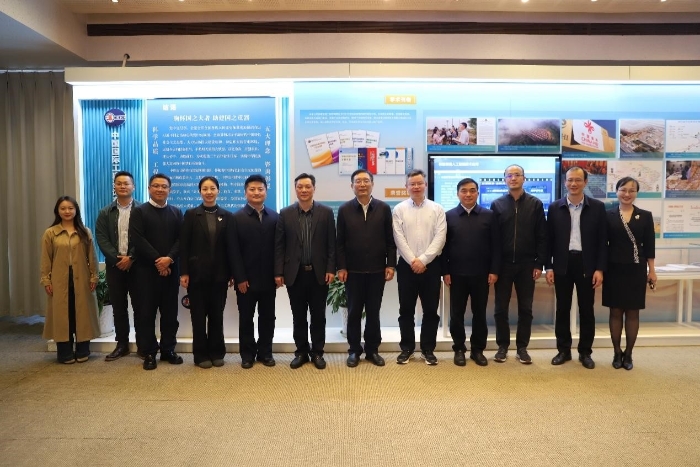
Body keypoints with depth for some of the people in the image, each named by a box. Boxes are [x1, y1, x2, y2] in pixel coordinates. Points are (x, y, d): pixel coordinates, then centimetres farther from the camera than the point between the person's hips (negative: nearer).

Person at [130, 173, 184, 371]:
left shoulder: (176, 212, 12)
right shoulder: (139, 211, 2)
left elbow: (181, 239, 2)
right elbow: (138, 240, -9)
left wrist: (169, 258, -14)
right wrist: (157, 261, -14)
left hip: (170, 269, 3)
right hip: (146, 270, -3)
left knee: (170, 313, 7)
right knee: (146, 313, 2)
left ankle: (168, 350, 19)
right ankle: (149, 353, 12)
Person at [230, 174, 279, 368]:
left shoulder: (275, 217, 5)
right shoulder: (237, 218, -1)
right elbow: (234, 251, -6)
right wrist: (240, 278, -11)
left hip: (268, 278, 2)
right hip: (246, 279, -2)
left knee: (267, 317, 10)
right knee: (246, 318, 8)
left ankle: (265, 352, 24)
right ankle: (247, 354, 21)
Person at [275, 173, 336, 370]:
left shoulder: (326, 212, 1)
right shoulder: (285, 214, 2)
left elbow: (331, 244, 0)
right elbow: (279, 246, 1)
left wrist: (331, 269, -7)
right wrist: (278, 272, -3)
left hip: (319, 273, 0)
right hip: (295, 273, 1)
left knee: (318, 315, 8)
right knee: (298, 316, 10)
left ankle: (317, 352, 21)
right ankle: (301, 352, 23)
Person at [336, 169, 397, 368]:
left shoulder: (383, 208, 3)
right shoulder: (344, 210, 2)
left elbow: (390, 240, 3)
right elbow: (340, 242, 1)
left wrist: (391, 264, -3)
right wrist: (341, 267, -5)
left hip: (377, 270, 0)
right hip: (353, 270, 0)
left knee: (373, 312, 9)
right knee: (354, 312, 7)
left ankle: (372, 350, 21)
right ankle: (354, 350, 20)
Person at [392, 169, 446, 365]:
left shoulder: (437, 209, 3)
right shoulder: (399, 209, 2)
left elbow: (440, 237, -5)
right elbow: (399, 238, -4)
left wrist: (423, 260, -13)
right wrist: (412, 261, -12)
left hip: (430, 265, 0)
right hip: (407, 265, 0)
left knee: (430, 310, 6)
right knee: (406, 309, 7)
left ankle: (428, 349, 19)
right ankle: (407, 348, 20)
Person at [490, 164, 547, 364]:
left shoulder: (535, 204, 2)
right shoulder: (497, 204, 2)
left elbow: (542, 236, 1)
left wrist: (539, 263, -5)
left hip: (527, 264, 0)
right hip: (503, 264, 0)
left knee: (525, 309, 7)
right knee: (501, 308, 6)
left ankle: (522, 347, 19)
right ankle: (503, 346, 19)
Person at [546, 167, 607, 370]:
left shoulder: (597, 207, 1)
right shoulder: (555, 207, 3)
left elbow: (602, 240, 0)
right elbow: (549, 239, 4)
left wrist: (600, 269, -6)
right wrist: (548, 267, -2)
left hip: (587, 265, 0)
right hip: (562, 265, 1)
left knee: (586, 310, 7)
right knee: (562, 309, 8)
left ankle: (585, 352, 20)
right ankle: (563, 350, 20)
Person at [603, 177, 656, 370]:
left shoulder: (645, 216, 3)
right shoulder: (608, 215, 0)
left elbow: (649, 246, 4)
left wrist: (652, 270, 2)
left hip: (636, 270, 1)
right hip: (614, 269, -1)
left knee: (632, 313, 6)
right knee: (616, 312, 6)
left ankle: (628, 354, 18)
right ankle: (617, 353, 17)